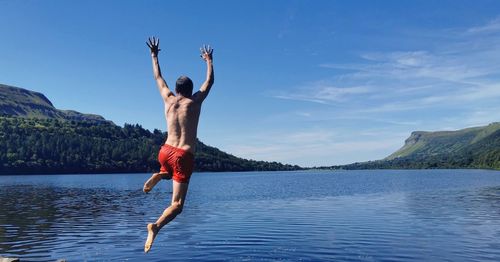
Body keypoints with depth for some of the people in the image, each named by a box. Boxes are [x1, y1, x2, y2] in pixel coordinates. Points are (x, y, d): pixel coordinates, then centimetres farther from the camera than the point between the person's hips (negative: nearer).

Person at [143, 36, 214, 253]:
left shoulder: (168, 99, 9)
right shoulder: (195, 101, 0)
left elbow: (158, 77, 24)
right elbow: (210, 81, 14)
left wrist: (154, 55, 36)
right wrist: (209, 60, 28)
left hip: (165, 151, 5)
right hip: (184, 156, -5)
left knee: (170, 173, 42)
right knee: (177, 204, -3)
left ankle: (158, 176, 7)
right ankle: (156, 226, -32)